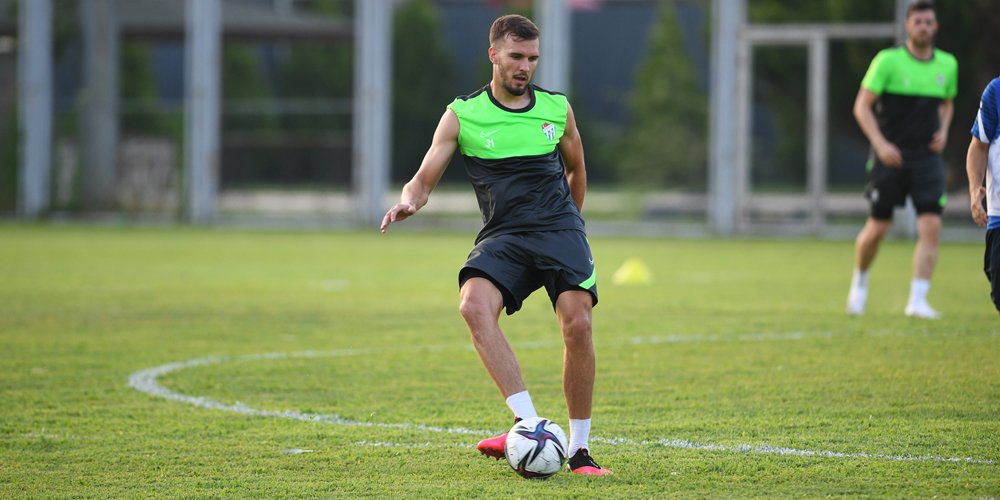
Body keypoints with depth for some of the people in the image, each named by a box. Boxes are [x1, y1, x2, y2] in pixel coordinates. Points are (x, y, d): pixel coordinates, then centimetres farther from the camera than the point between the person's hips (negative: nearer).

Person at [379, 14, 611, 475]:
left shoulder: (558, 108, 11)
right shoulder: (462, 114, 6)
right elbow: (424, 179, 3)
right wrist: (408, 202, -19)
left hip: (559, 230, 1)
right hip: (501, 237, -1)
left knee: (577, 324, -21)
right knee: (474, 306, -31)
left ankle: (579, 449, -7)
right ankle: (528, 424, -34)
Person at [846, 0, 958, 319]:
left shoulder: (947, 64, 6)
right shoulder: (888, 60, -8)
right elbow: (862, 106, -8)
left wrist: (943, 131, 4)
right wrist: (880, 143, -20)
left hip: (927, 157, 3)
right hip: (890, 156, -3)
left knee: (931, 226, -13)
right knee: (877, 229, 1)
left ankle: (917, 301, -11)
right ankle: (860, 281, 31)